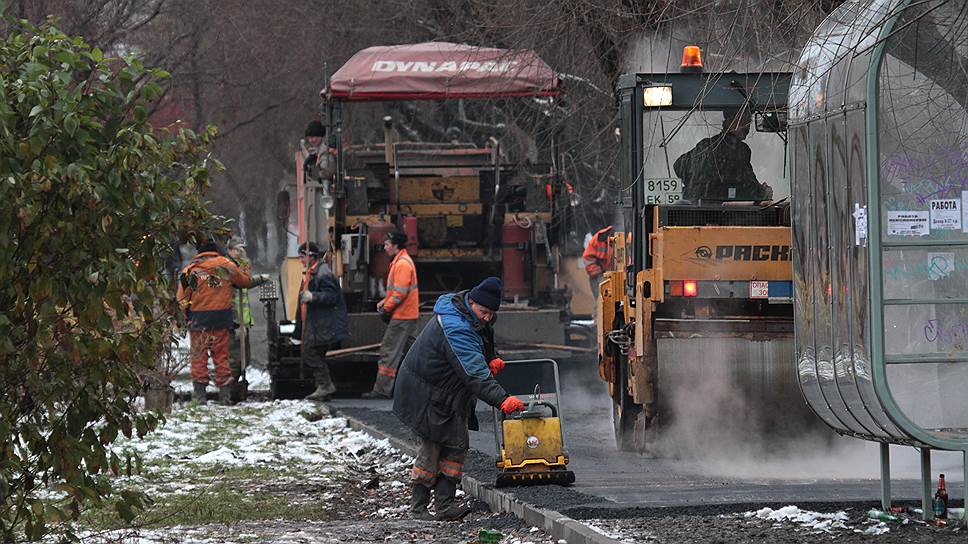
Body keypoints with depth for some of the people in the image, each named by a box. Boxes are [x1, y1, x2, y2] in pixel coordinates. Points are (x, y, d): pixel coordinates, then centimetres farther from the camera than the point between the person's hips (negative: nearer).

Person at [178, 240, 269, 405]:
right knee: (221, 354, 9)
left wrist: (187, 316, 4)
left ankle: (199, 393, -2)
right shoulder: (226, 265, 4)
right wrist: (261, 279, 36)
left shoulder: (190, 269, 3)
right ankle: (225, 393, 7)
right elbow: (246, 280, 18)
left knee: (199, 356, 3)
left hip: (198, 317, -1)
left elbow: (182, 298, -2)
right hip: (221, 317, 1)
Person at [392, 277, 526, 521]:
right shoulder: (456, 329, -32)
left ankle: (446, 503, 3)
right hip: (426, 394, -10)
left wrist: (491, 359, 3)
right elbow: (474, 373, -39)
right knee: (432, 446, -3)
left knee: (456, 446, 4)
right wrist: (502, 399, -46)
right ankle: (419, 505, 8)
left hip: (451, 395, 10)